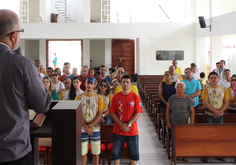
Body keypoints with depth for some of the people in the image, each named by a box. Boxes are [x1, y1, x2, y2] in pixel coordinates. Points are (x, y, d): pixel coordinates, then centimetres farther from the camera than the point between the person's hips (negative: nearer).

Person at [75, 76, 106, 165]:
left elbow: (100, 114, -3)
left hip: (95, 129, 0)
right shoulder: (79, 97, 2)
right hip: (82, 129, 0)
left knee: (96, 152, 6)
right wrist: (86, 127, -12)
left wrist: (90, 126, -13)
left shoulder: (99, 98, 1)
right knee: (83, 152, 3)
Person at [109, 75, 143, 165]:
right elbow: (112, 113, -2)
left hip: (132, 130, 0)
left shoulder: (135, 97, -1)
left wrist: (128, 124, -14)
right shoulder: (116, 97, 0)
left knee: (133, 153, 8)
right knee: (116, 153, 5)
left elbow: (138, 113, -5)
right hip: (118, 130, 1)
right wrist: (121, 125, -13)